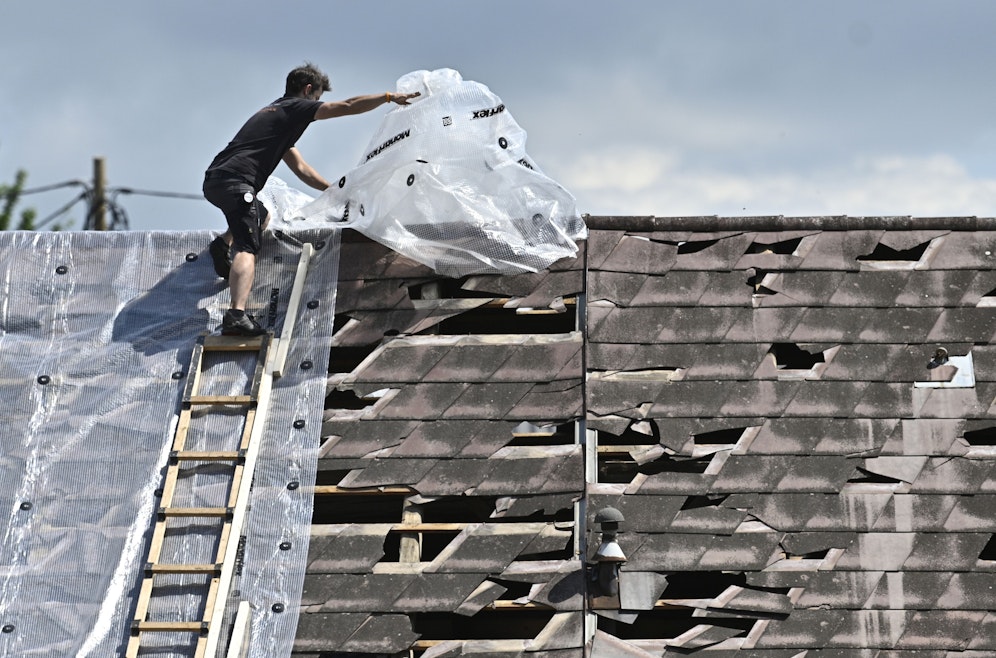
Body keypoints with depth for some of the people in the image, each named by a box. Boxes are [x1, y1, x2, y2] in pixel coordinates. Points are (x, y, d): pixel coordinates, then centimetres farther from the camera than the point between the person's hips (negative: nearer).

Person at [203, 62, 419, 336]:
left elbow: (300, 167, 33)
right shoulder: (295, 108, 4)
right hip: (234, 180, -9)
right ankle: (236, 316, -35)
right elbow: (346, 107, 1)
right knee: (246, 249, -18)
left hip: (214, 181, 9)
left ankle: (225, 244, 11)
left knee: (261, 218, 35)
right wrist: (389, 97, 11)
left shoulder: (277, 113, 30)